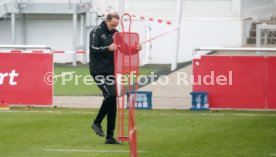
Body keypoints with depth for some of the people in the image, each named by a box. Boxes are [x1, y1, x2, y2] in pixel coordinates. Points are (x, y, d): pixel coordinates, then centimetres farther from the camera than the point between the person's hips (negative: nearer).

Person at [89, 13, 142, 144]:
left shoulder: (116, 33, 12)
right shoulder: (96, 32, -6)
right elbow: (93, 48, -18)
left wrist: (135, 49, -6)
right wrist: (108, 48, -32)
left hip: (110, 72, 6)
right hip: (99, 71, -6)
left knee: (112, 104, 4)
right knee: (110, 95, -21)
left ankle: (110, 137, 8)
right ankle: (97, 123, -2)